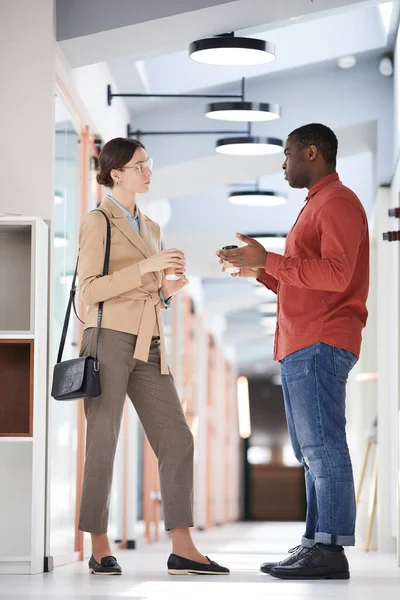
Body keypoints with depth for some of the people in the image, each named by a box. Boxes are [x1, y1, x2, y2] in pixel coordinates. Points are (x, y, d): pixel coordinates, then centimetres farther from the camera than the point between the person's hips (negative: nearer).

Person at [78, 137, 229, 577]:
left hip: (147, 347, 7)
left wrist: (167, 290, 3)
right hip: (109, 341, -7)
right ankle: (100, 549, 5)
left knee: (176, 440, -2)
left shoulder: (150, 228, 20)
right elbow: (90, 290, -12)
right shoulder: (98, 222, -2)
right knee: (103, 445, -3)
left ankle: (182, 549, -2)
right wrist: (146, 267, -18)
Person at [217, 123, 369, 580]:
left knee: (323, 446, -14)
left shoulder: (338, 203, -5)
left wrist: (269, 260, -17)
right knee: (310, 452, 7)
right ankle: (315, 544, 7)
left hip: (320, 345, -10)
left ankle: (330, 548, -16)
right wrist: (259, 271, 18)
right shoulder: (315, 207, 26)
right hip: (300, 348, 10)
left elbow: (335, 274, -19)